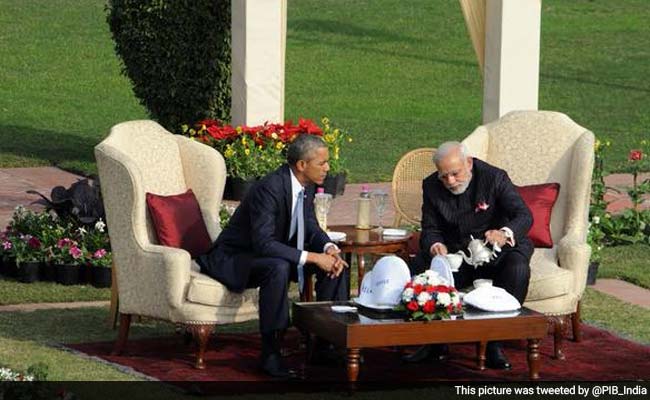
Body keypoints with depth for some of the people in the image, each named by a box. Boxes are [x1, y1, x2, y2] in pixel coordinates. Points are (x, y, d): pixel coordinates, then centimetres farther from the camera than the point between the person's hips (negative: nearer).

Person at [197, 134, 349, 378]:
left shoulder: (306, 186, -3)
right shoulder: (269, 189, -30)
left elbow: (310, 227, 7)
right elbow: (263, 244, -36)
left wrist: (329, 248, -15)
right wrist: (311, 257, -37)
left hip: (273, 253, 9)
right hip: (233, 259, -9)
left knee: (335, 263, -2)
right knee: (278, 268, -39)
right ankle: (270, 353, -31)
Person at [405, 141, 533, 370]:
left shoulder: (495, 178, -12)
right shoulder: (431, 186, -1)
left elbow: (524, 216, -19)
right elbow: (430, 229, 0)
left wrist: (505, 233, -43)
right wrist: (435, 245, -26)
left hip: (493, 251, -2)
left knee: (517, 269, -35)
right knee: (421, 264, -26)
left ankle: (495, 342, -27)